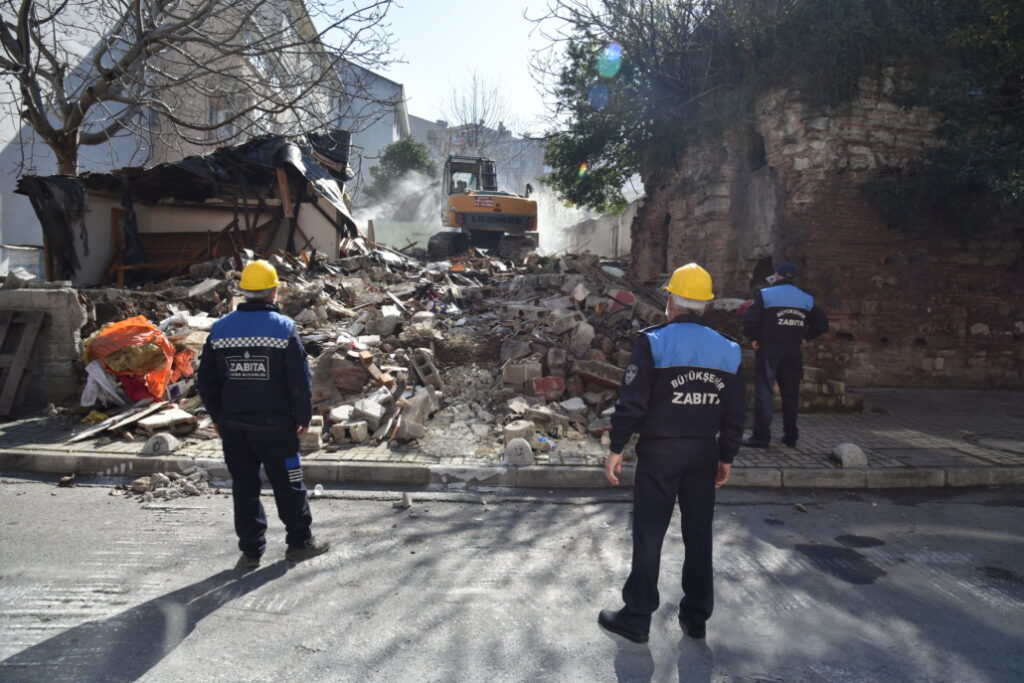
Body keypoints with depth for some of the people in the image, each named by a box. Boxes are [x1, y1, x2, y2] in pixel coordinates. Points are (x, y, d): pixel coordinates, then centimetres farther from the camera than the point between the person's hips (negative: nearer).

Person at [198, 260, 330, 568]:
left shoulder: (220, 329, 3)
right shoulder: (284, 328, -9)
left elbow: (206, 380, 7)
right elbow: (300, 379, -10)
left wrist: (217, 417, 17)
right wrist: (303, 417, 1)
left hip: (233, 424, 4)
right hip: (274, 424, -3)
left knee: (244, 487, 12)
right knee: (288, 484, 10)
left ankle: (251, 550, 20)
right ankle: (299, 542, 21)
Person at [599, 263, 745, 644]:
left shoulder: (654, 342, -10)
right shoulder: (727, 350, 5)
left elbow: (632, 401, -14)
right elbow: (735, 414, 7)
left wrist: (616, 448, -7)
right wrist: (726, 458, 16)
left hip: (659, 451, -4)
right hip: (705, 452, 5)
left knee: (648, 534, 4)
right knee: (699, 534, 14)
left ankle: (636, 618, 13)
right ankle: (696, 617, 26)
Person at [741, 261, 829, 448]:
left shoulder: (765, 295, -5)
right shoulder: (806, 298, 10)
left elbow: (749, 321, -14)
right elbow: (822, 324, 9)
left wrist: (754, 338, 1)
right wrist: (803, 336, 13)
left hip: (769, 349, -4)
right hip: (793, 351, 4)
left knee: (764, 392, -3)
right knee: (790, 394, 12)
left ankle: (761, 437, -6)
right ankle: (791, 436, 18)